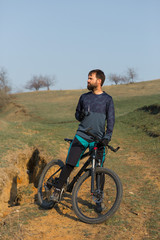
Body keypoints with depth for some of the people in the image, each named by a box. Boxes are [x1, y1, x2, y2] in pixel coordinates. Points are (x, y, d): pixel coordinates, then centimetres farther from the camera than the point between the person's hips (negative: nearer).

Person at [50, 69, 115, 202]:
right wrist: (81, 115, -6)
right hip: (82, 135, 2)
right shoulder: (84, 97, 10)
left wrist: (107, 137, -15)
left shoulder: (107, 99, 2)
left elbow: (111, 120, -2)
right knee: (70, 164, -8)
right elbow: (77, 114, 18)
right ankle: (59, 188, 7)